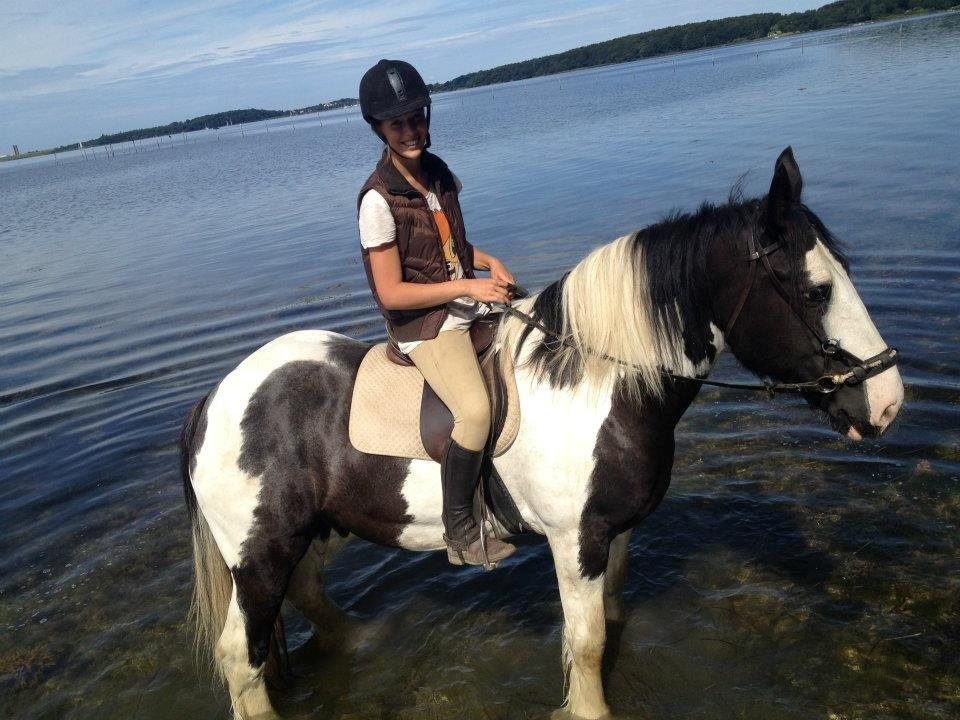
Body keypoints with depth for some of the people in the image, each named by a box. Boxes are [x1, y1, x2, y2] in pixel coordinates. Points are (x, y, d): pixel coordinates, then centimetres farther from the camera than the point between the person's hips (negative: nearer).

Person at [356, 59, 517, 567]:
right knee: (476, 410, -29)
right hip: (425, 326, -8)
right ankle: (458, 530, -9)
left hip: (468, 307, 9)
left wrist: (490, 262, 3)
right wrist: (468, 287, -18)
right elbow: (391, 293, -17)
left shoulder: (436, 171, 7)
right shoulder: (379, 199, -16)